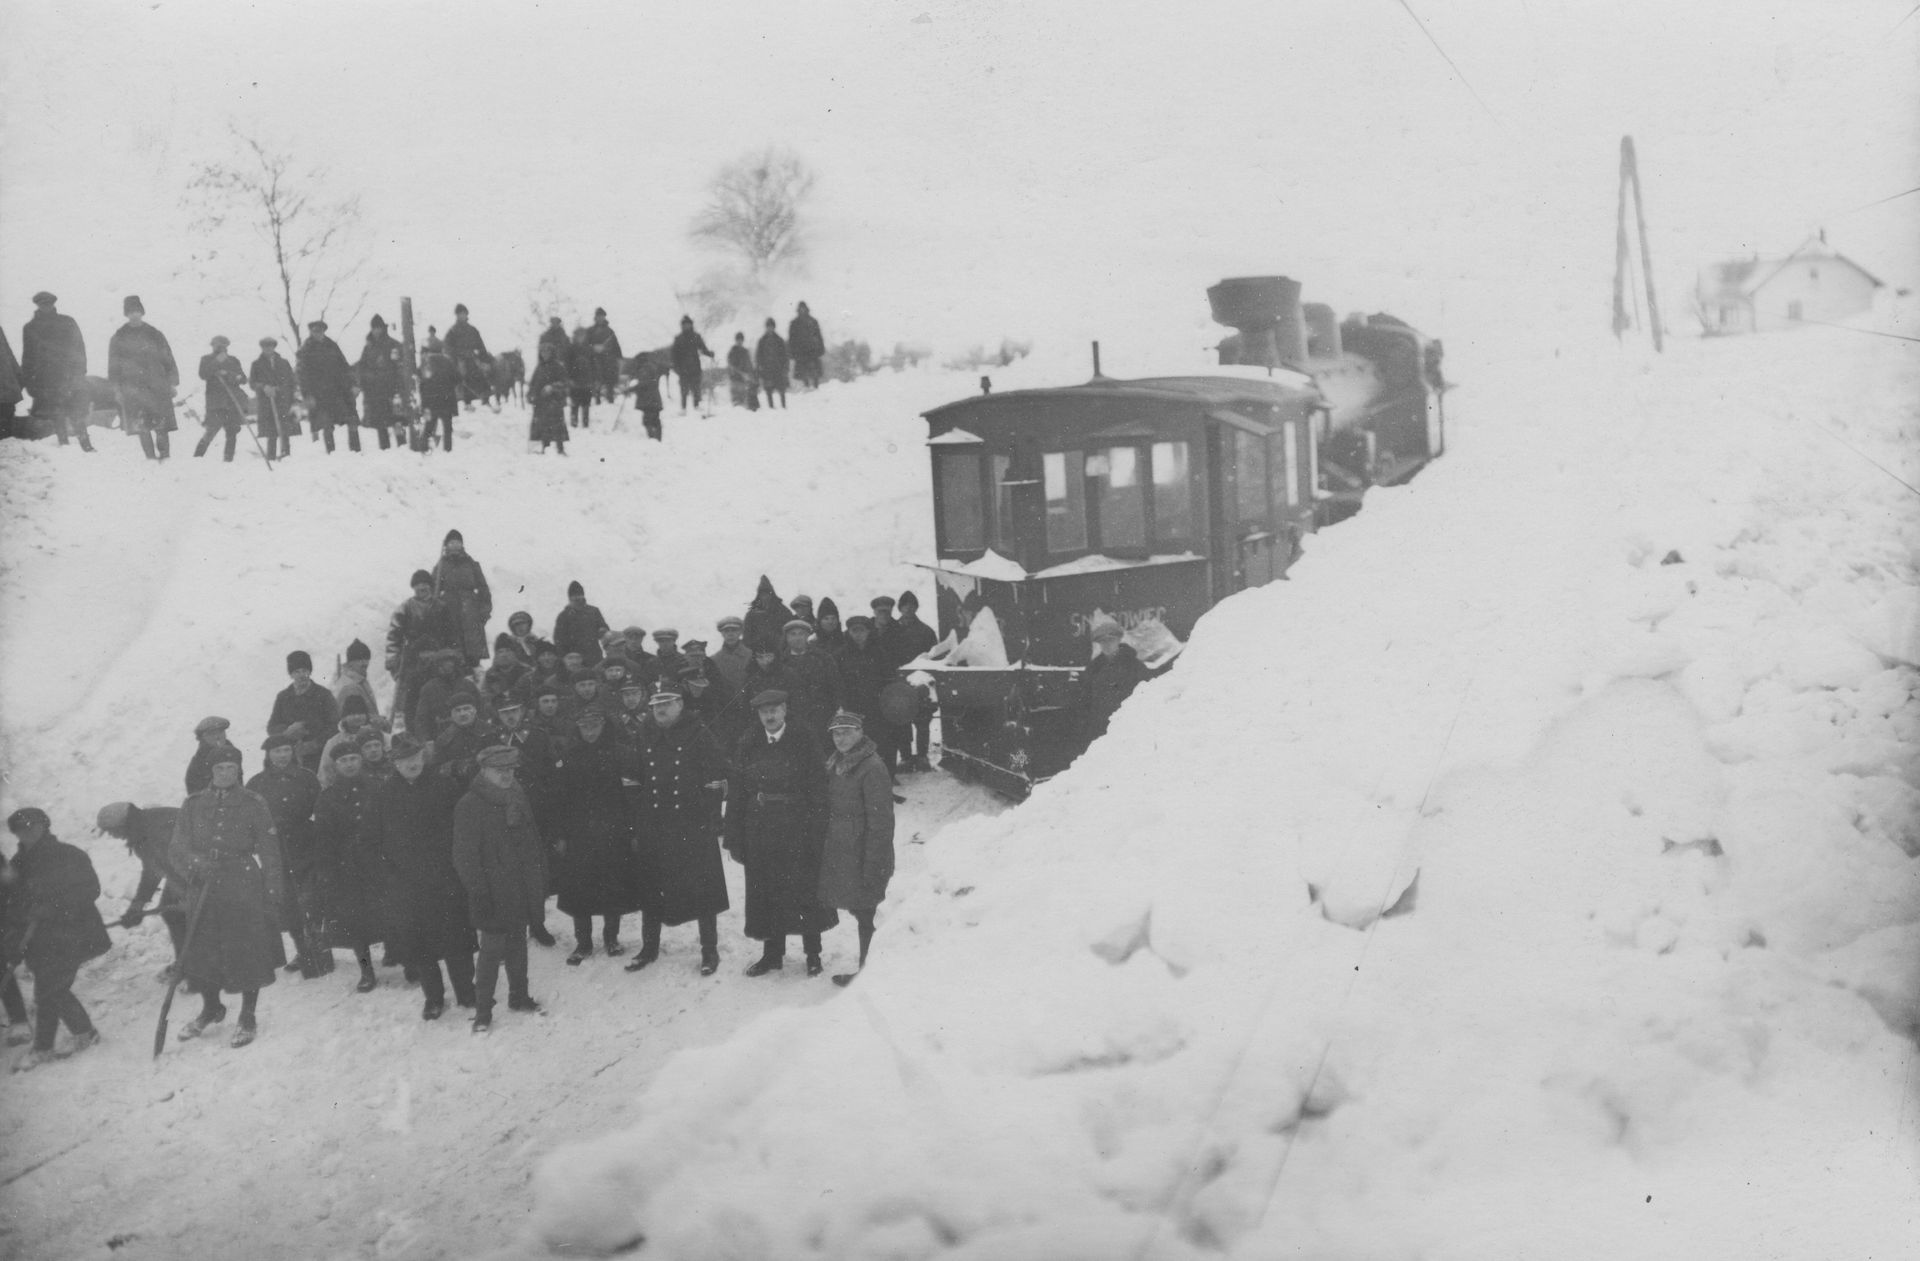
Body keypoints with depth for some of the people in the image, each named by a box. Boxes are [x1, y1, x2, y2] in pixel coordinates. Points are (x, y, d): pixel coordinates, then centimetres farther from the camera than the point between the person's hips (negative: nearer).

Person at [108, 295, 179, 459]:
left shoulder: (154, 335, 10)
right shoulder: (119, 338, 9)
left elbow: (168, 359, 10)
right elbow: (113, 365, 11)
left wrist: (172, 383, 3)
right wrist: (117, 388, 3)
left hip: (157, 387, 0)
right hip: (133, 388, 0)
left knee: (161, 426, -4)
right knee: (142, 427, -8)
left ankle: (165, 456, 2)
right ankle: (151, 458, -5)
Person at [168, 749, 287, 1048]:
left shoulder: (253, 805, 1)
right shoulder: (193, 805, 7)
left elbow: (269, 850, 2)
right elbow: (178, 847, 5)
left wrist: (272, 889, -3)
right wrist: (195, 863, -16)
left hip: (245, 888, -2)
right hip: (204, 889, 2)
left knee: (248, 953, -2)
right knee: (202, 952, 7)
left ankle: (247, 1018, 13)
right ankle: (210, 1009, 31)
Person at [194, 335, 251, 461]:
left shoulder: (233, 361, 16)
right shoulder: (206, 360, 10)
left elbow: (243, 379, 9)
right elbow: (203, 375, -8)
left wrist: (227, 374, -9)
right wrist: (217, 362, -15)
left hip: (233, 401, 3)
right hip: (216, 403, -3)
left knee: (232, 433, 0)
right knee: (212, 430, -14)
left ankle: (228, 460, 6)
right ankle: (197, 457, -6)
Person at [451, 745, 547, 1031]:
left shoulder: (517, 799, 9)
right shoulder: (470, 806, -13)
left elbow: (532, 844, 16)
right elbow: (465, 857, -15)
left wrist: (539, 884, 14)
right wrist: (479, 894, -18)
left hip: (522, 890, 6)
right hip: (493, 894, -6)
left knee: (517, 945, 17)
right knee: (492, 950, -3)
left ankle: (519, 996, 32)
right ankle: (483, 1012, 6)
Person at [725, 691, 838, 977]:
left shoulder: (804, 743, -3)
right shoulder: (747, 747, 4)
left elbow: (819, 790, -4)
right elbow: (735, 795, 4)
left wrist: (818, 831, -10)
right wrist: (735, 840, 1)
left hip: (798, 833, -2)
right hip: (760, 834, 3)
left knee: (804, 894, 5)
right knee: (766, 896, 9)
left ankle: (813, 955, 19)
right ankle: (772, 954, 23)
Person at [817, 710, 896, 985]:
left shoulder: (872, 768, -15)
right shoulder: (836, 765, 11)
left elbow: (880, 821, -17)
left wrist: (872, 866, -18)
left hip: (861, 856, -8)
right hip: (840, 854, 8)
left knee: (865, 915, -1)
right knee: (861, 914, 14)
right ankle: (865, 970, 22)